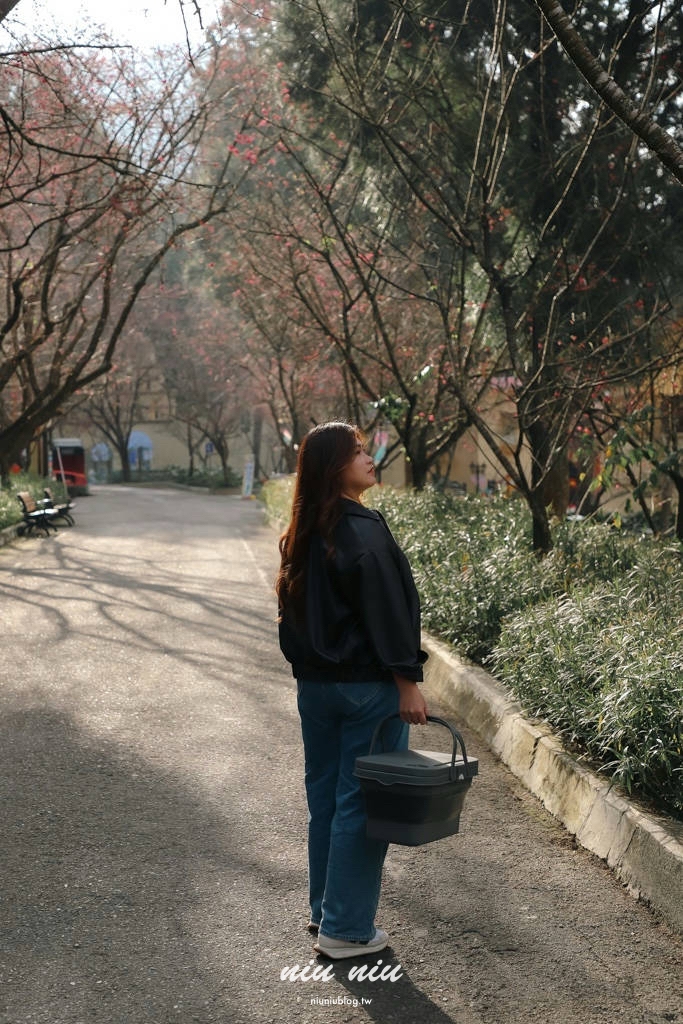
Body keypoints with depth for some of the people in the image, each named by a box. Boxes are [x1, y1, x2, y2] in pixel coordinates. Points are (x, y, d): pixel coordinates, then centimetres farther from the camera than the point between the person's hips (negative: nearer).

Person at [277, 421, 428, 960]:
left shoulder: (304, 533, 8)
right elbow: (386, 610, -19)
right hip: (366, 687, -8)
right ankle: (346, 930, 8)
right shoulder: (364, 530, -17)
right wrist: (407, 682, -15)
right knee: (361, 803, 1)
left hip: (315, 684, 8)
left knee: (325, 795, 17)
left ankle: (325, 908, 30)